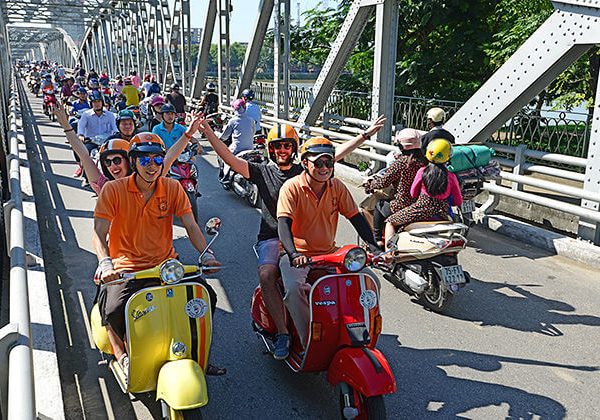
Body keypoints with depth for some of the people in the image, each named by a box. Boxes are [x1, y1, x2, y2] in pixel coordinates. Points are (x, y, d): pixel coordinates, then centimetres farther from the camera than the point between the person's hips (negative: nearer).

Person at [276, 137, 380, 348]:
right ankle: (308, 342, -17)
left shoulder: (337, 187, 4)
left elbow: (357, 218, 4)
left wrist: (373, 247, -10)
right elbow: (284, 224, -22)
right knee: (294, 289, -33)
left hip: (329, 252, 5)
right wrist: (294, 254, -39)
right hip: (299, 255, -4)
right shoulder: (292, 187, -11)